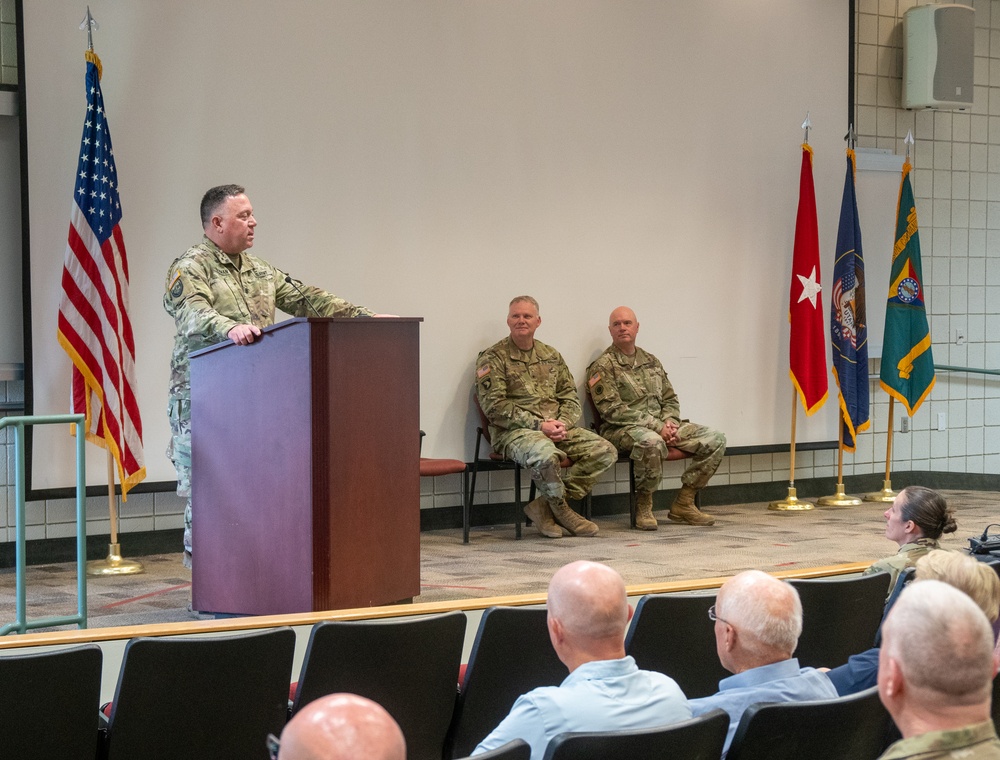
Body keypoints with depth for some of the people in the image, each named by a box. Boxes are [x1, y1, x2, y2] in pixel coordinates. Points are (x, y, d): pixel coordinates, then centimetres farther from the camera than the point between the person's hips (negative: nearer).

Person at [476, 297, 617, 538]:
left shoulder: (551, 356, 19)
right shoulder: (493, 358, 0)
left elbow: (571, 398, 16)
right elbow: (495, 407, -11)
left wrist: (563, 423, -8)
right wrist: (539, 425, -18)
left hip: (557, 429, 7)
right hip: (514, 432, -6)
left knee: (605, 451, -12)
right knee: (545, 453, -39)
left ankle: (545, 506, -10)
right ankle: (560, 510, -10)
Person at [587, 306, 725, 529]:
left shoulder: (651, 362, 19)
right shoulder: (602, 367, -3)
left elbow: (670, 400, 20)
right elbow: (613, 410, -14)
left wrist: (670, 423, -5)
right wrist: (657, 426, -18)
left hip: (661, 428, 7)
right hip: (622, 429, -7)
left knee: (715, 439, -7)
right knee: (652, 442, -42)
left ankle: (683, 503, -2)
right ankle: (643, 506, -20)